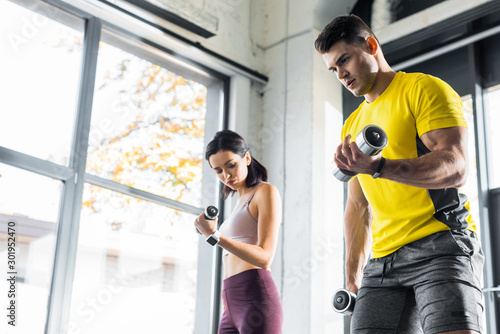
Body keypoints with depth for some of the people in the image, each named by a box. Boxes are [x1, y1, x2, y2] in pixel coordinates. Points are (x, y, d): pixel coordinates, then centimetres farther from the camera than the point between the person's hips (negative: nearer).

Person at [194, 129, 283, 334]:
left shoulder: (266, 192, 0)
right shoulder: (241, 202, 24)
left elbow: (265, 258, -13)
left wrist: (214, 236, -22)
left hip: (255, 299, -8)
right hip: (232, 308, 8)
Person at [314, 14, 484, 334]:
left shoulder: (424, 89, 1)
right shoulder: (352, 126, 23)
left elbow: (456, 167, -13)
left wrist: (379, 167, -28)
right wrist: (353, 278, 16)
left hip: (440, 245, -6)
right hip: (382, 260, 7)